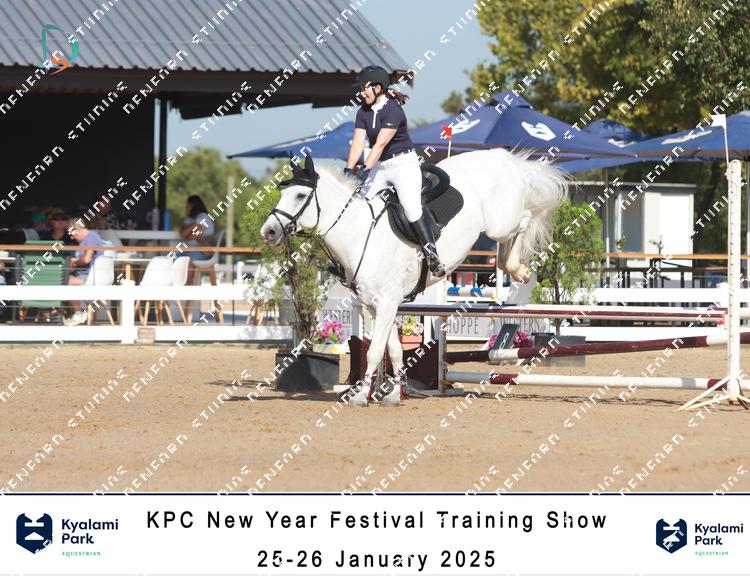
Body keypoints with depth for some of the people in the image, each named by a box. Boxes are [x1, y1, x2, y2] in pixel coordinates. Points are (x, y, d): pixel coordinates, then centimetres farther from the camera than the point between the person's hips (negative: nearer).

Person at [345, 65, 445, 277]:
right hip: (380, 166, 8)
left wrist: (365, 170, -28)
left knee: (411, 208, -22)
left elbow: (381, 143, -23)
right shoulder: (363, 112, 6)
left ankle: (432, 256, -22)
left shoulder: (393, 110, -17)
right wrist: (349, 169, -15)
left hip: (404, 163, -8)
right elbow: (358, 142, -2)